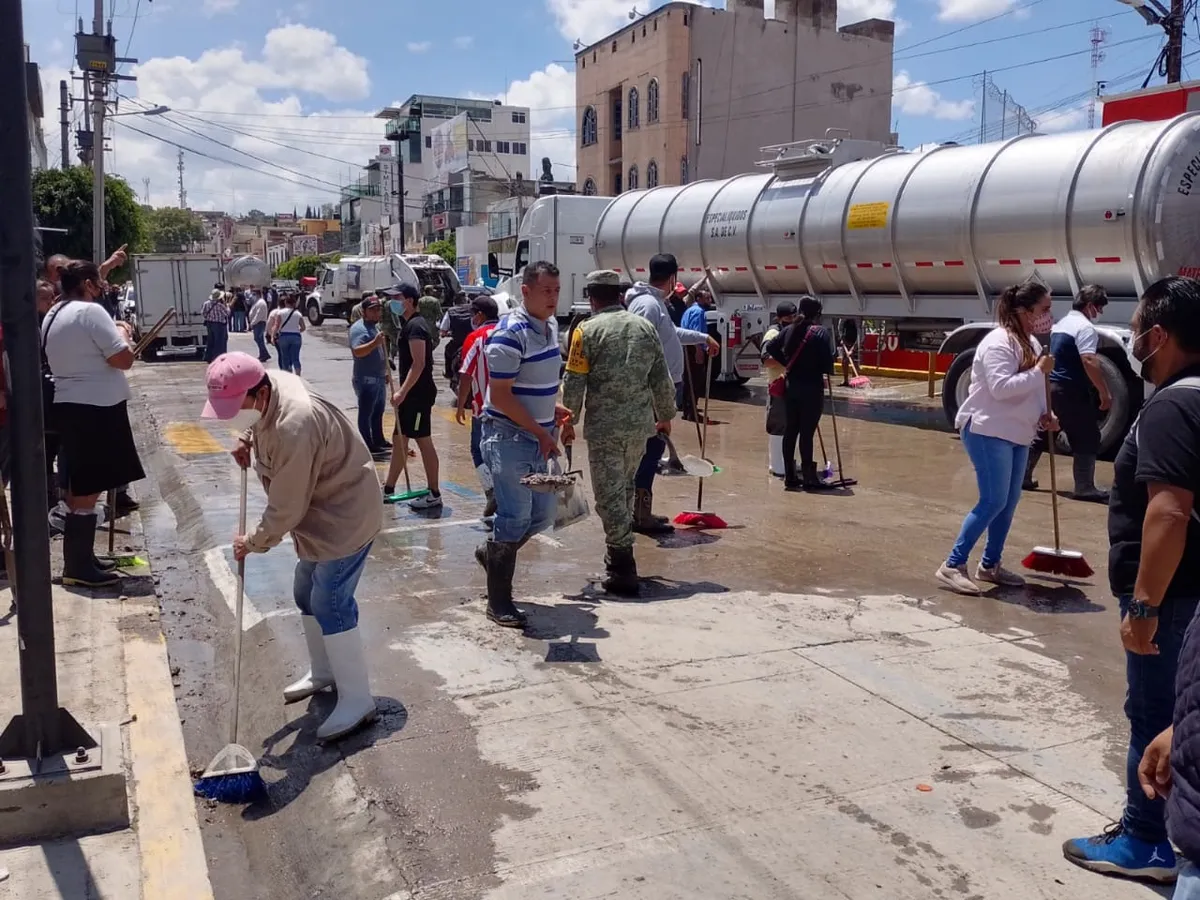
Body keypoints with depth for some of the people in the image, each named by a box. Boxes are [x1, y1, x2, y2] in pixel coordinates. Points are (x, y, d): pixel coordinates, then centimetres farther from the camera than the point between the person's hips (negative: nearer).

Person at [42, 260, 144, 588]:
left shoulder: (53, 316, 16)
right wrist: (122, 334, 1)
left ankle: (82, 559, 24)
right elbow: (124, 359, -18)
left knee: (82, 487, 16)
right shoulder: (90, 311, -14)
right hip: (95, 408, -10)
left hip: (70, 405, 10)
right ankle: (78, 567, 0)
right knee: (87, 490, -5)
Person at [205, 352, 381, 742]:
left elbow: (285, 508, -25)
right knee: (306, 593, 18)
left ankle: (357, 700, 0)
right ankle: (323, 672, 37)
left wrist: (254, 542, -9)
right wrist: (247, 439, 1)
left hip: (346, 514, -10)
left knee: (330, 603, -10)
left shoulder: (293, 428, -35)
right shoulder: (272, 383, -6)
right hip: (320, 510, 10)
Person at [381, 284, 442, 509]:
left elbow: (419, 363, -23)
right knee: (400, 439, 14)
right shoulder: (409, 324, 16)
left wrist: (402, 391, -26)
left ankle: (434, 495, 1)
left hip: (418, 393, -10)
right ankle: (388, 488, 23)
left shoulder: (415, 326, -15)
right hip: (411, 393, 10)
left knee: (424, 441, -5)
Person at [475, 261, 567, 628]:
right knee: (515, 518, -4)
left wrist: (554, 411, 9)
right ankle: (499, 602, 10)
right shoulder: (510, 334, -18)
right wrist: (541, 432, -18)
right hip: (509, 438, -8)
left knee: (543, 514, 14)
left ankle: (492, 553, 39)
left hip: (538, 439, 8)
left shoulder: (550, 326, 9)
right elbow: (500, 395, -20)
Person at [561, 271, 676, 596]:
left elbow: (574, 383, -7)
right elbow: (662, 380, 10)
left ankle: (622, 572, 0)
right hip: (640, 424, 5)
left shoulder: (587, 330, -6)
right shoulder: (645, 327, 7)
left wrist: (569, 420, 5)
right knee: (625, 489, 21)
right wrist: (666, 416, 23)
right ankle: (618, 554, 32)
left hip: (603, 426, -5)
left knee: (610, 495, 1)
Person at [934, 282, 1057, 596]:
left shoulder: (1032, 343, 12)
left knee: (1009, 502, 11)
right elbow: (1001, 387, -28)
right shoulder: (999, 342, -17)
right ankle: (953, 565, -6)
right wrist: (1040, 371, -22)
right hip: (988, 431, -10)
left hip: (1017, 434, 10)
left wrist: (1044, 415, 4)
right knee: (993, 502, -12)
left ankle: (990, 565, 23)